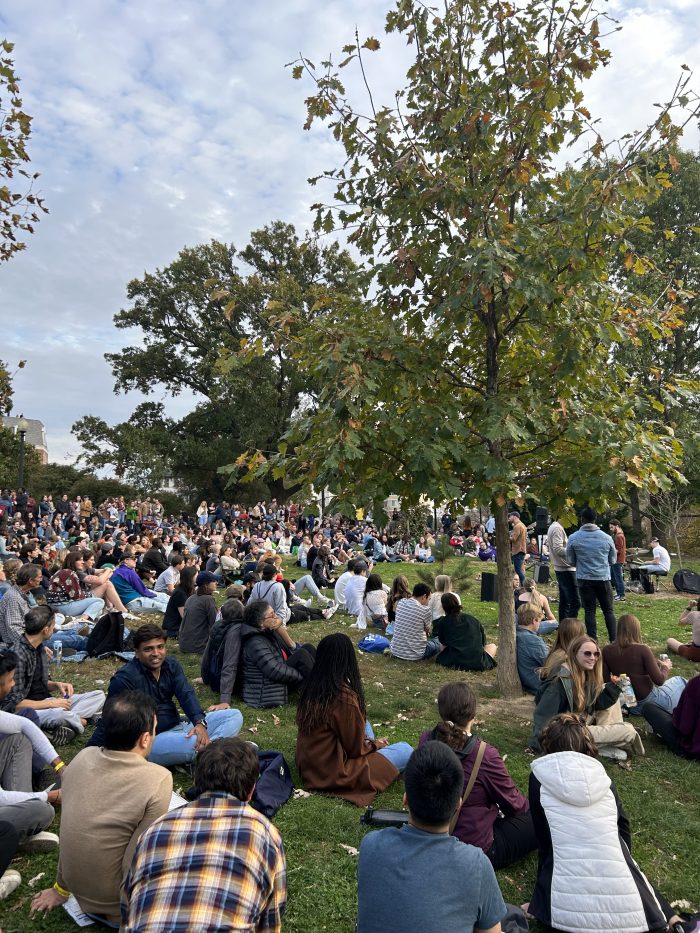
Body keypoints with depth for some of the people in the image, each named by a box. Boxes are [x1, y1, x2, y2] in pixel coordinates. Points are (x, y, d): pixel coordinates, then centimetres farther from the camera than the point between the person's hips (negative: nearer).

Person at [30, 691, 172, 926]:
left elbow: (74, 831, 4)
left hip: (81, 895, 6)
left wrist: (61, 889, 20)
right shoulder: (157, 779, -27)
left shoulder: (82, 758, -9)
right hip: (117, 907, -6)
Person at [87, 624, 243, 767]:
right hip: (150, 741, -7)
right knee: (194, 743, -37)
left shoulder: (171, 665, 4)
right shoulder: (125, 678, -14)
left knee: (234, 716, -7)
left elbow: (187, 695, -7)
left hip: (177, 728, 7)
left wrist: (200, 723, -24)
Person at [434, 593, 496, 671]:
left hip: (455, 662, -2)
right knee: (492, 646, 29)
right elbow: (483, 642, 18)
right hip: (479, 663, 2)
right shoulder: (473, 619, 10)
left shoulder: (442, 622, 4)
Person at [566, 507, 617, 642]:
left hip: (584, 579, 0)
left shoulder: (574, 538, -6)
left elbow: (570, 560, 3)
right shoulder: (606, 537, -3)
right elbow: (613, 560, 8)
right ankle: (614, 640, 7)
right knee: (608, 610, 10)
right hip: (603, 578, 1)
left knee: (589, 611, 7)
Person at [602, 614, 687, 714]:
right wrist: (666, 667, 5)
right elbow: (659, 680, -16)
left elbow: (604, 680, -5)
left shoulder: (606, 651, -8)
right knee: (680, 681, 23)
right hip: (647, 701, -4)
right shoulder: (642, 649, -19)